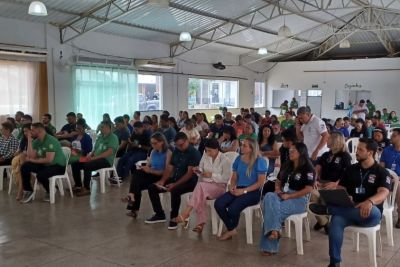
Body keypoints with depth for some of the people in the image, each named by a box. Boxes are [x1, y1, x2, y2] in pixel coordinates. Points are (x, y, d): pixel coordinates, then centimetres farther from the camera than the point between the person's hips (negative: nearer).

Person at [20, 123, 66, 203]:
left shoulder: (50, 140, -21)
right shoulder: (36, 141, 6)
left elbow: (49, 160, -27)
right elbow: (31, 156, -5)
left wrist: (33, 160, -14)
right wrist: (29, 141, -8)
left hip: (58, 166, -8)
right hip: (44, 164, 8)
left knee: (40, 175, -32)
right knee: (25, 167, -8)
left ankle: (50, 192, -1)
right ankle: (28, 191, 4)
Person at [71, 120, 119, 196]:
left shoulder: (113, 137, -6)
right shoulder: (100, 137, 19)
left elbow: (110, 152, -18)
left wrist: (94, 158, -22)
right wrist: (90, 155, -2)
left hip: (106, 160, -9)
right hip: (96, 159, 9)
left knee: (87, 165, -32)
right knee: (75, 164, -3)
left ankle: (86, 189, -22)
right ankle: (78, 186, 2)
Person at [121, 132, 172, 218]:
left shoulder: (168, 153, -8)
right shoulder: (153, 152, 15)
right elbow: (148, 165, 15)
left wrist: (151, 171, -22)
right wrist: (143, 168, -8)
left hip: (161, 178, -6)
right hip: (152, 175, 7)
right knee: (136, 173, -23)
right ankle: (132, 196, -26)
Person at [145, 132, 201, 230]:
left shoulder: (194, 153, -13)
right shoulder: (176, 151, 11)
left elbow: (190, 173, -20)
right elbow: (169, 167, 9)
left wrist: (175, 184, -27)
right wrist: (162, 180, -9)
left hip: (189, 181, -8)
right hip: (175, 179, 8)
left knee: (175, 191, -38)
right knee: (152, 188, -4)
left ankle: (174, 217, -17)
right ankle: (160, 214, 8)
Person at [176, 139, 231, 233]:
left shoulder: (225, 160, -7)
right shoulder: (205, 156, 8)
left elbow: (226, 178, -10)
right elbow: (201, 171, 15)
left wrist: (212, 175, -20)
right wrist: (198, 170, -9)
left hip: (219, 186, -4)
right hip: (204, 185, 4)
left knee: (200, 186, -35)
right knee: (200, 195, -33)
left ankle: (186, 213, -34)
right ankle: (201, 223, -31)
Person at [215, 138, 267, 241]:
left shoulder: (259, 161, -6)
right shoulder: (239, 159, 11)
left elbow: (261, 182, -10)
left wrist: (244, 190, -17)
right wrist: (231, 186, -7)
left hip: (253, 192, -5)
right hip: (238, 189, 6)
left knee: (233, 208, -30)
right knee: (218, 204, -21)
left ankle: (232, 228, 7)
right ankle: (231, 229, 2)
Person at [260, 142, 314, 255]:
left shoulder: (308, 168, -5)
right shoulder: (286, 166, 17)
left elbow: (309, 189, -14)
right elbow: (278, 181, 25)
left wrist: (289, 196, -17)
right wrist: (277, 189, 1)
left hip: (299, 199, -6)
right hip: (283, 196, 6)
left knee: (272, 210, -29)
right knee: (269, 197, -28)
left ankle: (269, 246, -21)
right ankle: (274, 230, -35)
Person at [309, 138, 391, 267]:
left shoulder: (381, 172, 1)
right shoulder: (351, 169, 15)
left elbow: (383, 193, -16)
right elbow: (340, 189, 12)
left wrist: (369, 201, -38)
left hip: (370, 214, -3)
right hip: (349, 211, 3)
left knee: (373, 212, -40)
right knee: (336, 220, -32)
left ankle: (326, 209, -32)